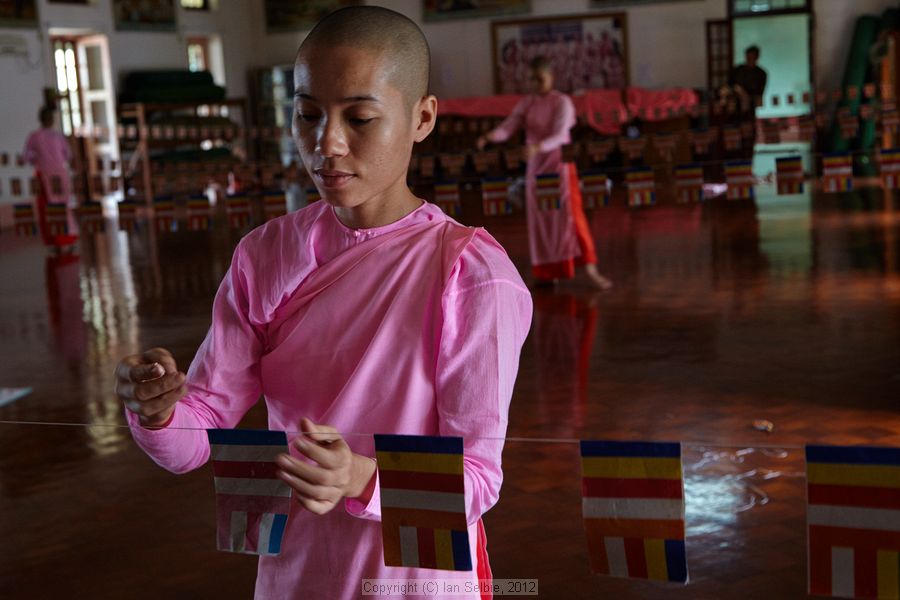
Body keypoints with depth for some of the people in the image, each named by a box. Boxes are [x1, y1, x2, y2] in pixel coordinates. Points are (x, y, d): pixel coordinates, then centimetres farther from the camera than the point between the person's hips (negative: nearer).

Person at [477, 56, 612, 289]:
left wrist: (538, 147, -40)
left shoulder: (562, 102, -9)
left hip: (559, 164, -5)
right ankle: (550, 271, 15)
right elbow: (508, 127, -6)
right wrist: (491, 136, -28)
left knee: (570, 215, -11)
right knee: (540, 219, 6)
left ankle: (590, 269, -11)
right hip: (535, 166, 5)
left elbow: (559, 136, -22)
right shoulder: (526, 103, 6)